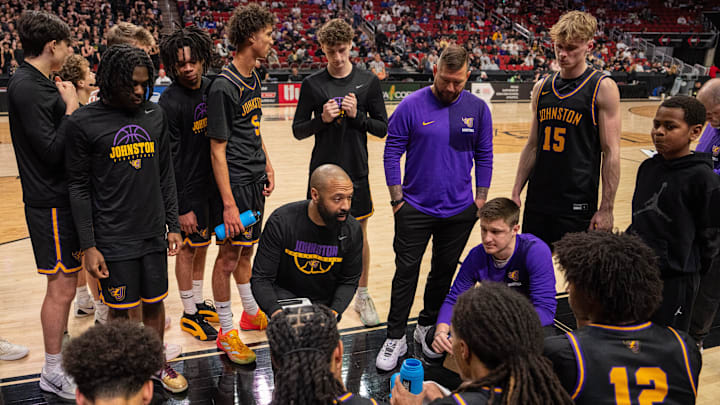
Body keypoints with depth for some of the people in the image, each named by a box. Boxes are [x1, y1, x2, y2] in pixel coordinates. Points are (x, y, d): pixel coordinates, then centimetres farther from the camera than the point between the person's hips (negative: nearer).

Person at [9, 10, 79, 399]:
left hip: (62, 196, 10)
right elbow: (52, 151, -22)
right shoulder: (27, 87, -18)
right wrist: (71, 109, -15)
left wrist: (70, 107, 4)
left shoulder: (36, 82, 12)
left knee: (64, 282, 19)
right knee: (61, 287, 1)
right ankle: (53, 373, 16)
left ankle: (60, 349, 35)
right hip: (50, 202, -10)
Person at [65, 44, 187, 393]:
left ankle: (157, 363, 34)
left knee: (155, 303, 14)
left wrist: (173, 225, 8)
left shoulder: (155, 115, 4)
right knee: (120, 310, 8)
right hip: (113, 239, -3)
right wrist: (88, 246, -8)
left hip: (153, 233, 4)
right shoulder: (84, 122, -8)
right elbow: (78, 187, -6)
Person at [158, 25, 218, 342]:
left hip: (211, 182, 7)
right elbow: (169, 159, -18)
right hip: (187, 189, -6)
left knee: (202, 246, 18)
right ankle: (189, 314, 22)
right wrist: (181, 207, -18)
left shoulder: (211, 87, 2)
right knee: (187, 249, 6)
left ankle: (199, 302, 34)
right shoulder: (170, 102, -18)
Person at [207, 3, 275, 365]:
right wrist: (229, 204, -20)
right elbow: (218, 150, -18)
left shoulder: (254, 79, 9)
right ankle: (226, 332, 16)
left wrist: (267, 167, 16)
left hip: (256, 180, 8)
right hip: (236, 182, -8)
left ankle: (251, 312, 36)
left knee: (246, 250, 20)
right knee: (229, 254, 2)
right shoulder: (223, 86, -18)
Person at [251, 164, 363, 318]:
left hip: (325, 303, 3)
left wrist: (334, 312, -17)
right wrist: (275, 311, -32)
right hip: (285, 295, -3)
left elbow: (349, 281, 2)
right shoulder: (281, 222, -19)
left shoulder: (352, 230, -11)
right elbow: (261, 278, -14)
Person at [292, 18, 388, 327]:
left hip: (356, 173, 1)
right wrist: (322, 119, -16)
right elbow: (298, 130, 1)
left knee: (359, 235, 11)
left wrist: (357, 116, -15)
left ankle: (362, 296, 28)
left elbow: (382, 128, 1)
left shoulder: (368, 81, 0)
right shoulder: (312, 84, -2)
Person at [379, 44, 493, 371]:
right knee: (406, 272, 1)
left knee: (444, 271, 14)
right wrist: (397, 198, -6)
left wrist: (481, 199, 6)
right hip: (416, 208, -2)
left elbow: (484, 156, 9)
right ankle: (395, 338, 13)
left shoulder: (478, 109, 1)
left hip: (460, 210, 3)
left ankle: (428, 327, 33)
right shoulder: (412, 106, -8)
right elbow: (392, 153, -4)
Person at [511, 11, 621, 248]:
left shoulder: (603, 88, -7)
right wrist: (516, 192, 9)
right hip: (536, 201, 5)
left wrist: (606, 209, -12)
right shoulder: (542, 88, 8)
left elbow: (611, 153, -9)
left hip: (578, 205, -5)